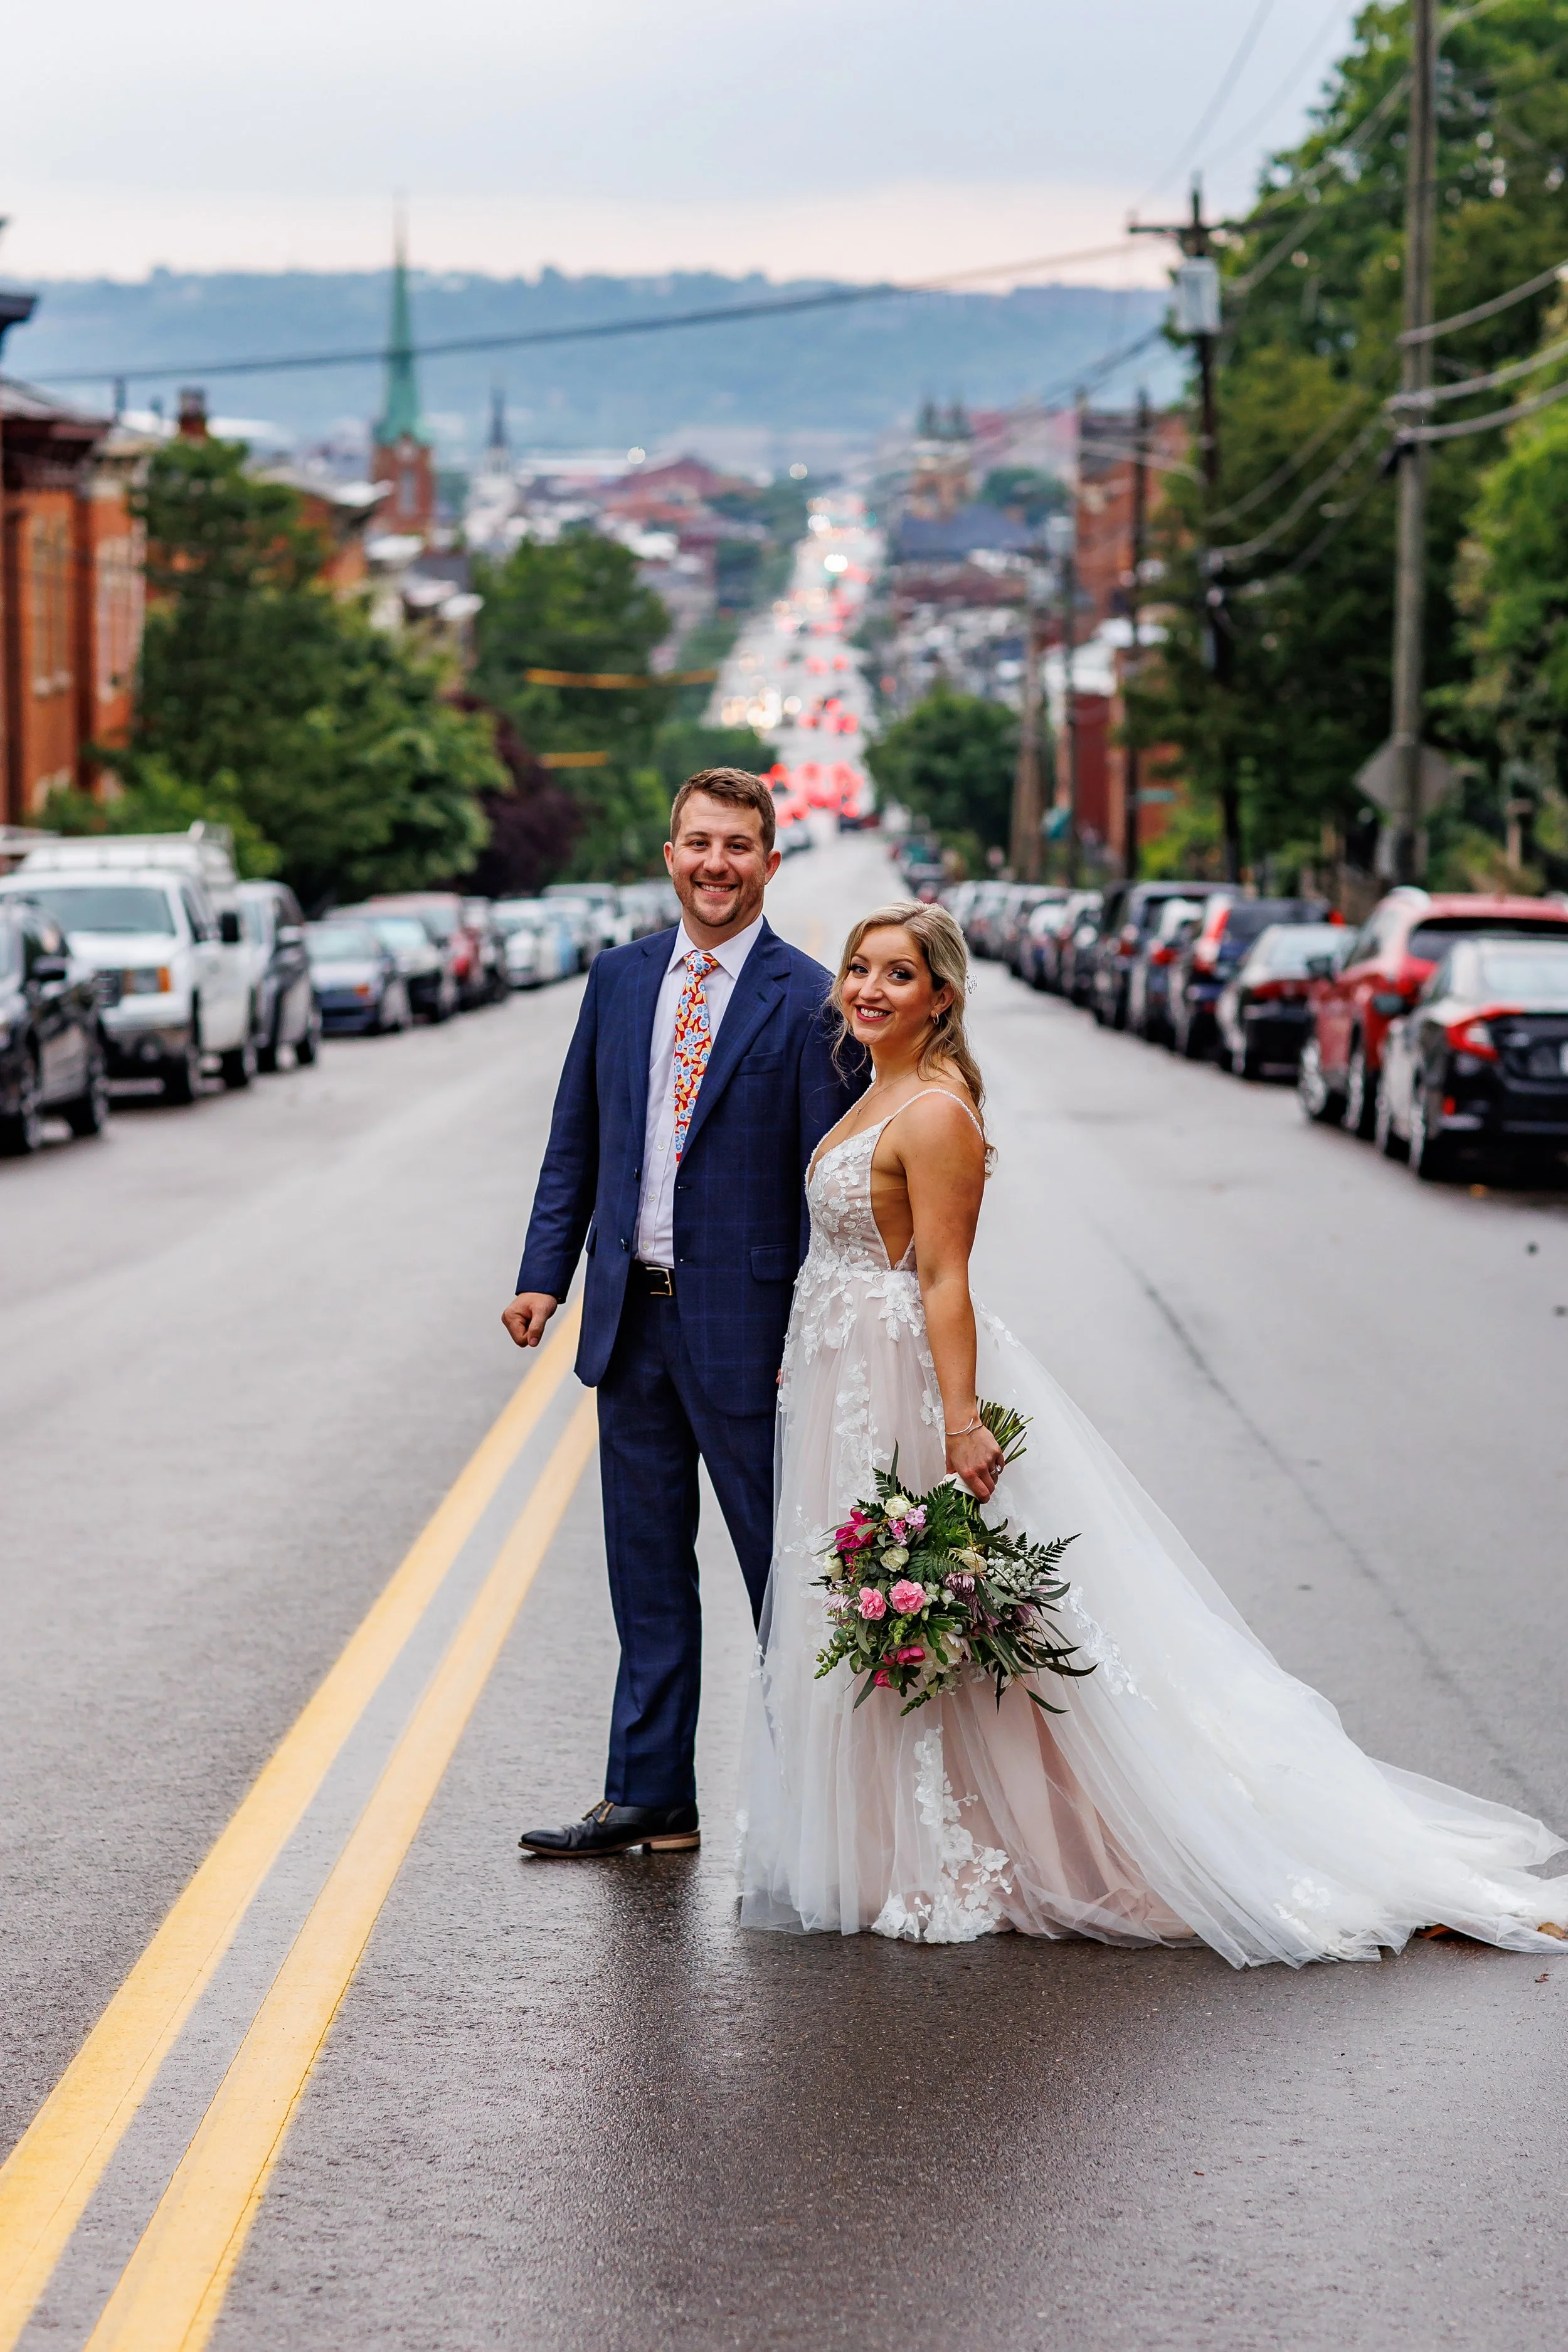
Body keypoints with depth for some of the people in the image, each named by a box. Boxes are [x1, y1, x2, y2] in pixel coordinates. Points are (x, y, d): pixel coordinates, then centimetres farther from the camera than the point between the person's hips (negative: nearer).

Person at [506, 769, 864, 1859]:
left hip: (745, 1325, -5)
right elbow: (575, 1143, 13)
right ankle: (650, 1799, 21)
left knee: (785, 1574, 3)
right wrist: (545, 1273, 4)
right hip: (632, 1320, 5)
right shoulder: (619, 978, 9)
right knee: (648, 1574, 13)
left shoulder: (809, 1000, -8)